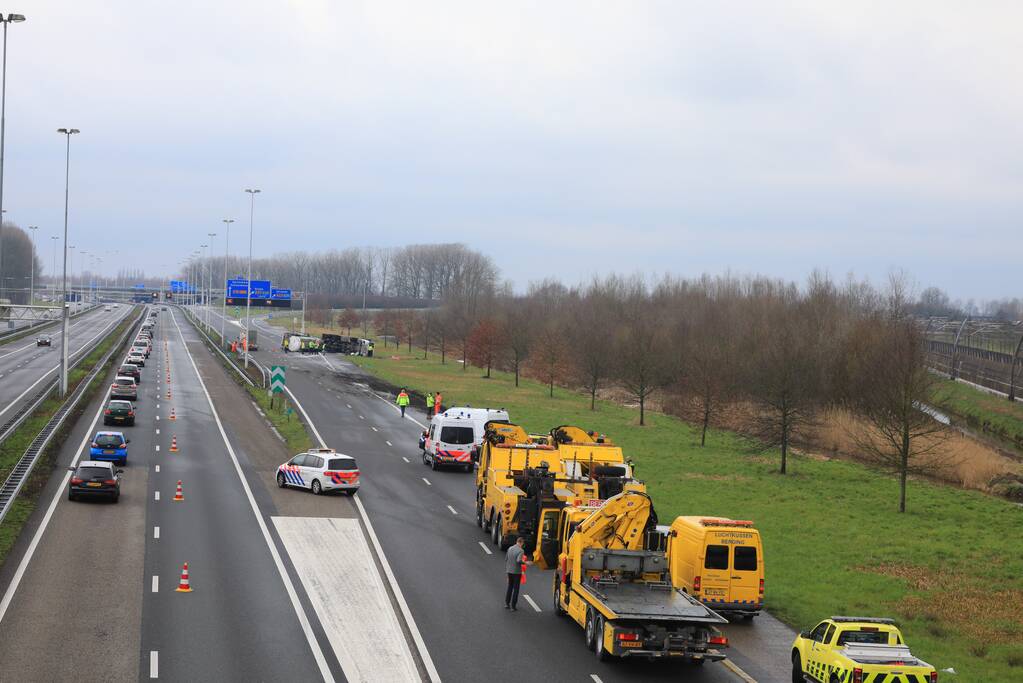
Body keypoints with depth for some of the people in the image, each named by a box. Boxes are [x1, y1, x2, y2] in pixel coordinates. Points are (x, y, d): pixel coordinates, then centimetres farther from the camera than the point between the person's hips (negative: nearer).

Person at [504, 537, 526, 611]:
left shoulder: (510, 549, 3)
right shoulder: (521, 551, -17)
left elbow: (506, 559, 9)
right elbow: (519, 560, -30)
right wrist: (525, 563, -14)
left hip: (509, 571, 6)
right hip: (517, 572, -6)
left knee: (509, 587, 20)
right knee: (516, 589, 4)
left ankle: (507, 604, 21)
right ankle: (513, 606, 6)